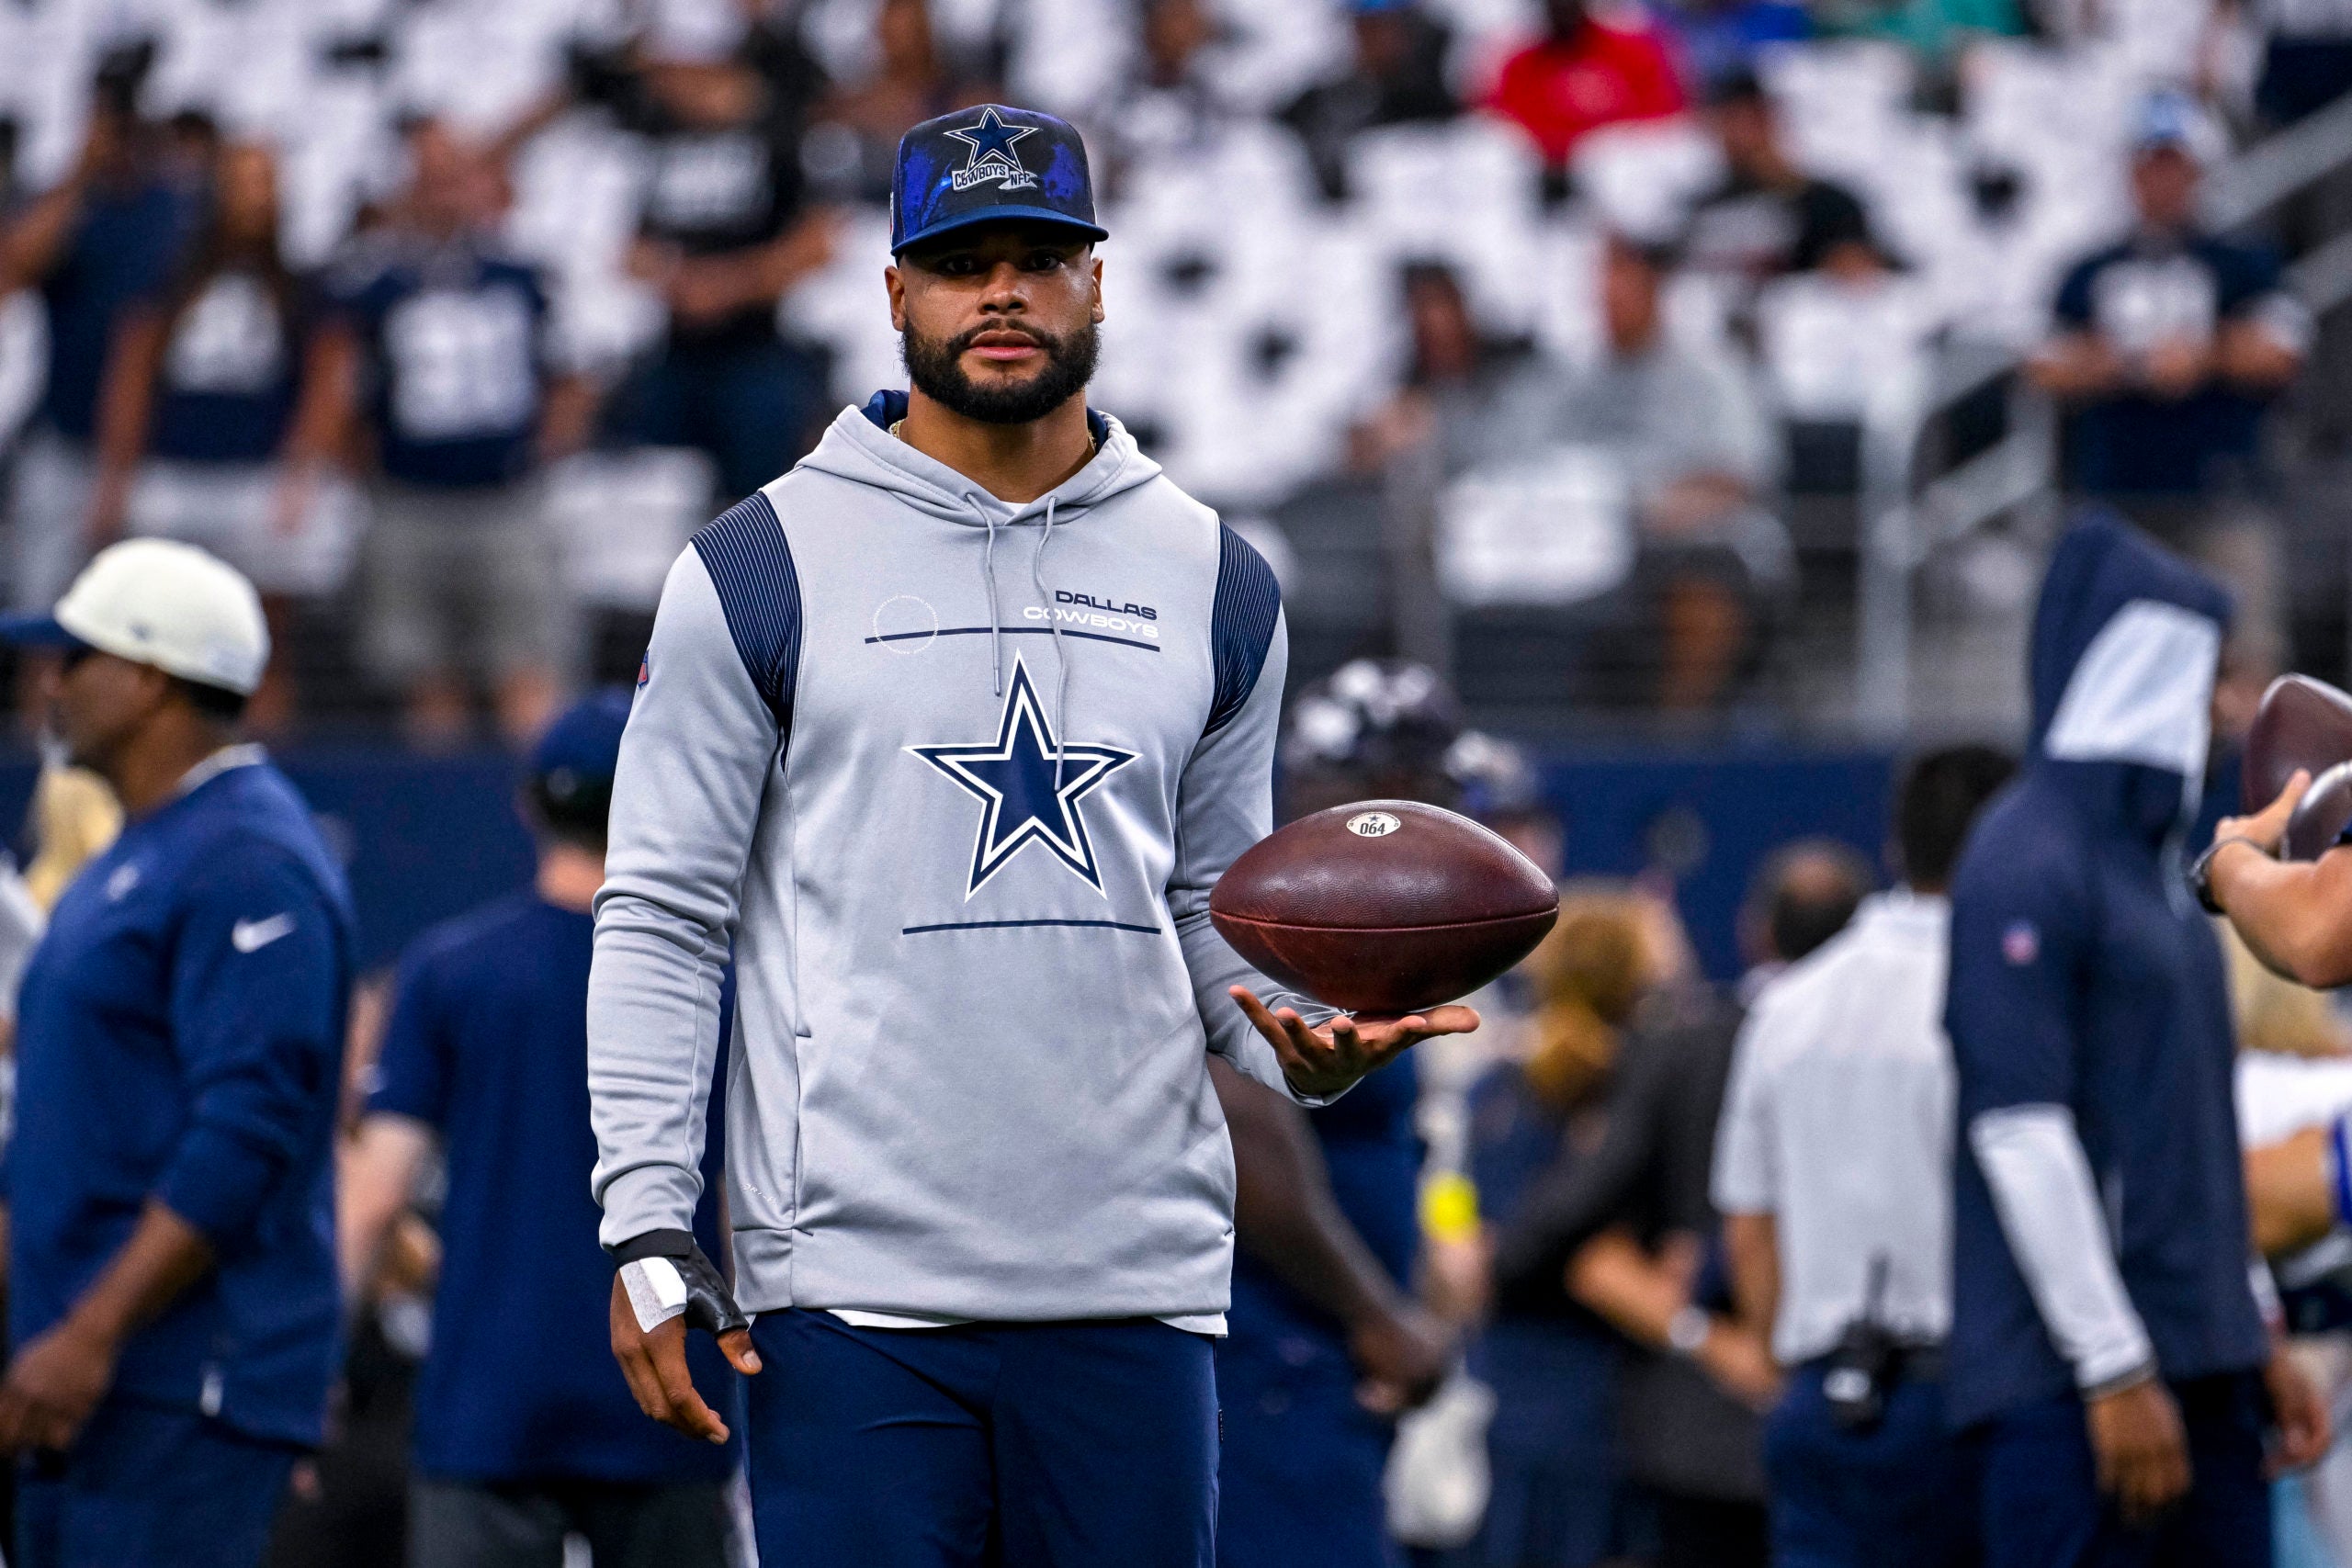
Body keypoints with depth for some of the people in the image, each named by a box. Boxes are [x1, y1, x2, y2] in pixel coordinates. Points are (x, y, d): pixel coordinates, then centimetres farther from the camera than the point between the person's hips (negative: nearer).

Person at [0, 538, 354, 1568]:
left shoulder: (247, 864, -12)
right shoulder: (133, 859, 21)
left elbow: (246, 1134, -21)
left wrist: (91, 1337, -24)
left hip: (183, 1391, -10)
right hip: (84, 1372, 10)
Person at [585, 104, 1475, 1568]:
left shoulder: (1213, 581, 13)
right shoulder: (764, 567, 2)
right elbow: (662, 918, 2)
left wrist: (1306, 1042, -3)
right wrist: (649, 1227, -7)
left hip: (1135, 1283, 3)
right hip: (856, 1279, -3)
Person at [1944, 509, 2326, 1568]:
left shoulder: (2146, 864, 19)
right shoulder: (2028, 865, -10)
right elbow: (2019, 1130, -16)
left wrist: (2251, 1345, 20)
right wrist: (2116, 1374, -19)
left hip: (2191, 1355, 9)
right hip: (2069, 1371, -9)